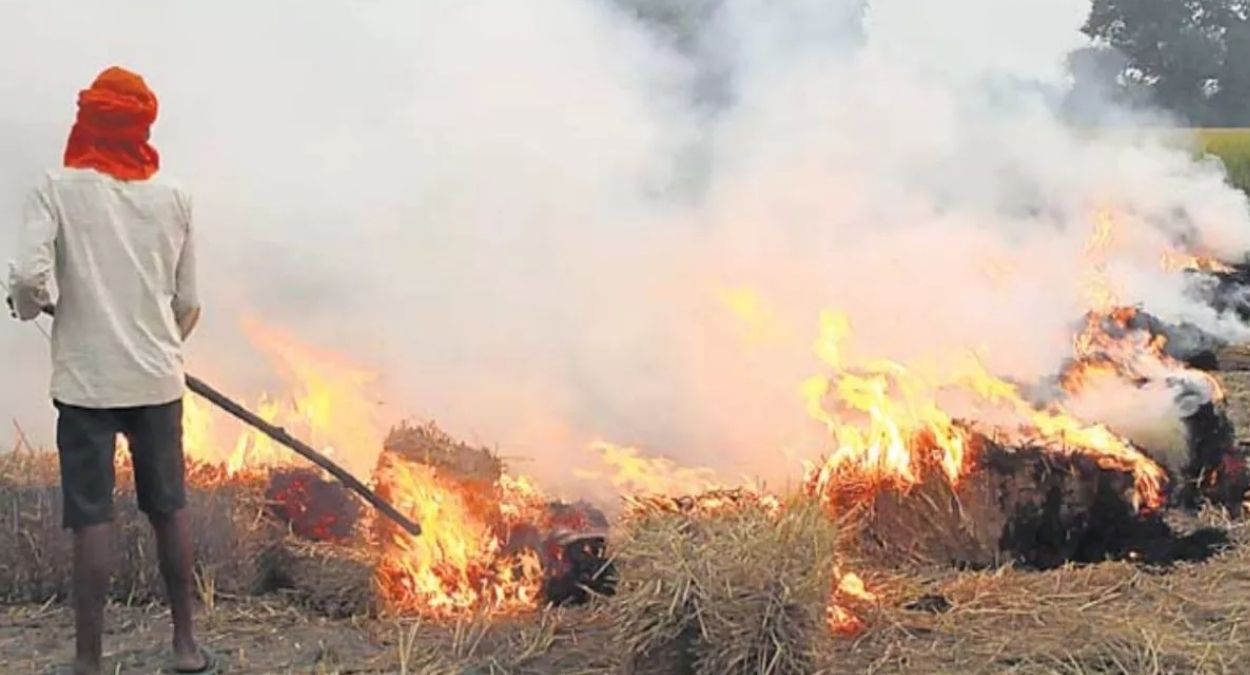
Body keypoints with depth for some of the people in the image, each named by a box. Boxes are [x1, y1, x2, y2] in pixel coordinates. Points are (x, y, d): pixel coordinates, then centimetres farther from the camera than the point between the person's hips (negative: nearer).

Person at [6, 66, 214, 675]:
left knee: (91, 518, 0)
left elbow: (28, 278, -17)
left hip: (88, 380, -3)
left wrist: (35, 303, 5)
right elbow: (188, 303, 8)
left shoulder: (58, 190, -5)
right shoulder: (173, 197, 4)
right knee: (168, 510, 13)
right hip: (158, 378, 3)